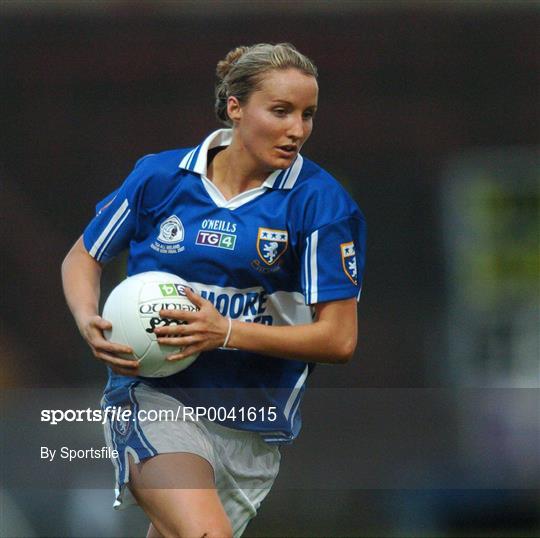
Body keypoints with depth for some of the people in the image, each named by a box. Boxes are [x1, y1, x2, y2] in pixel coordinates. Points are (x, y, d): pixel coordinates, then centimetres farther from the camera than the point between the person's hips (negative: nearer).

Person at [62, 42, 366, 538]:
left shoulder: (321, 202, -6)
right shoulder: (160, 176, 0)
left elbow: (340, 339, -8)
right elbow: (83, 258, 16)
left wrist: (227, 333, -19)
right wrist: (89, 324, -6)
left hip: (251, 422, 1)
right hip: (152, 396, -1)